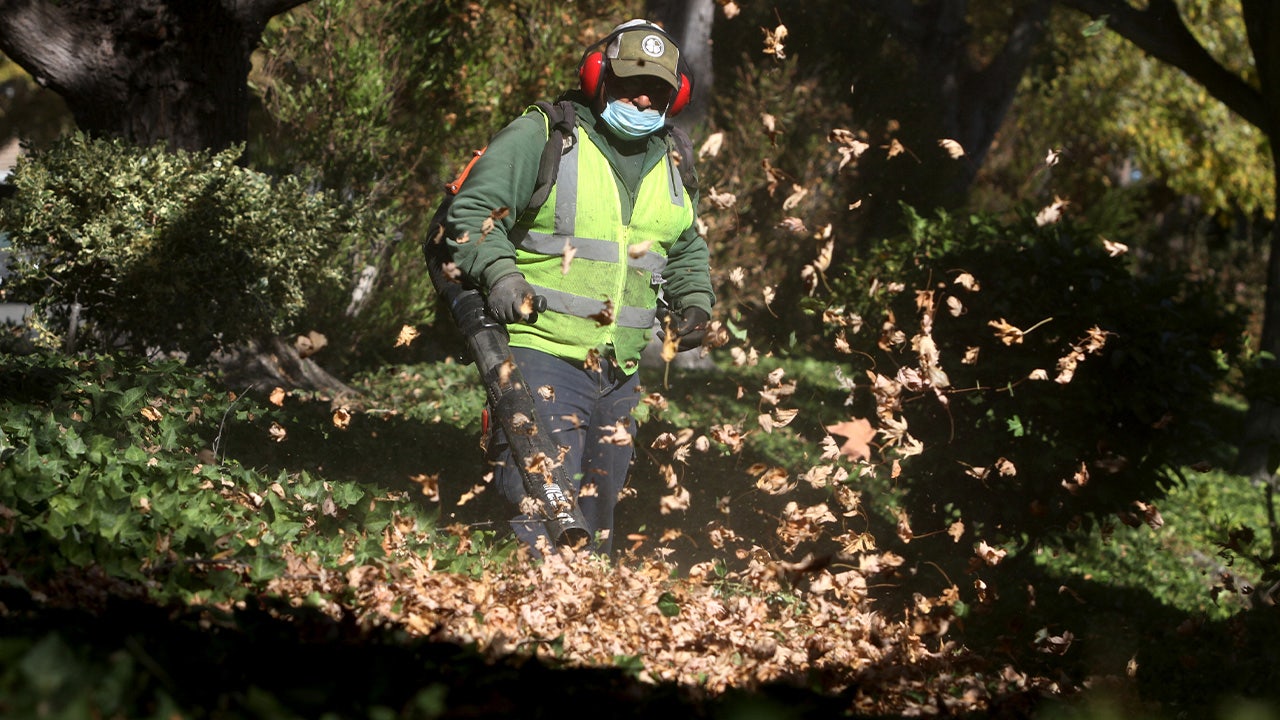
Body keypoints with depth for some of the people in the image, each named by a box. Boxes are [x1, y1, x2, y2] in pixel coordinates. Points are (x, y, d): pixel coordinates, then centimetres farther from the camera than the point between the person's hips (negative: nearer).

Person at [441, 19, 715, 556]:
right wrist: (498, 273, -22)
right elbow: (471, 212, -6)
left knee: (597, 518, 14)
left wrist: (694, 300, 14)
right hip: (542, 355, -6)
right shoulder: (542, 137, -4)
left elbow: (687, 248, 32)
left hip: (619, 374, 7)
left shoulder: (671, 166, 16)